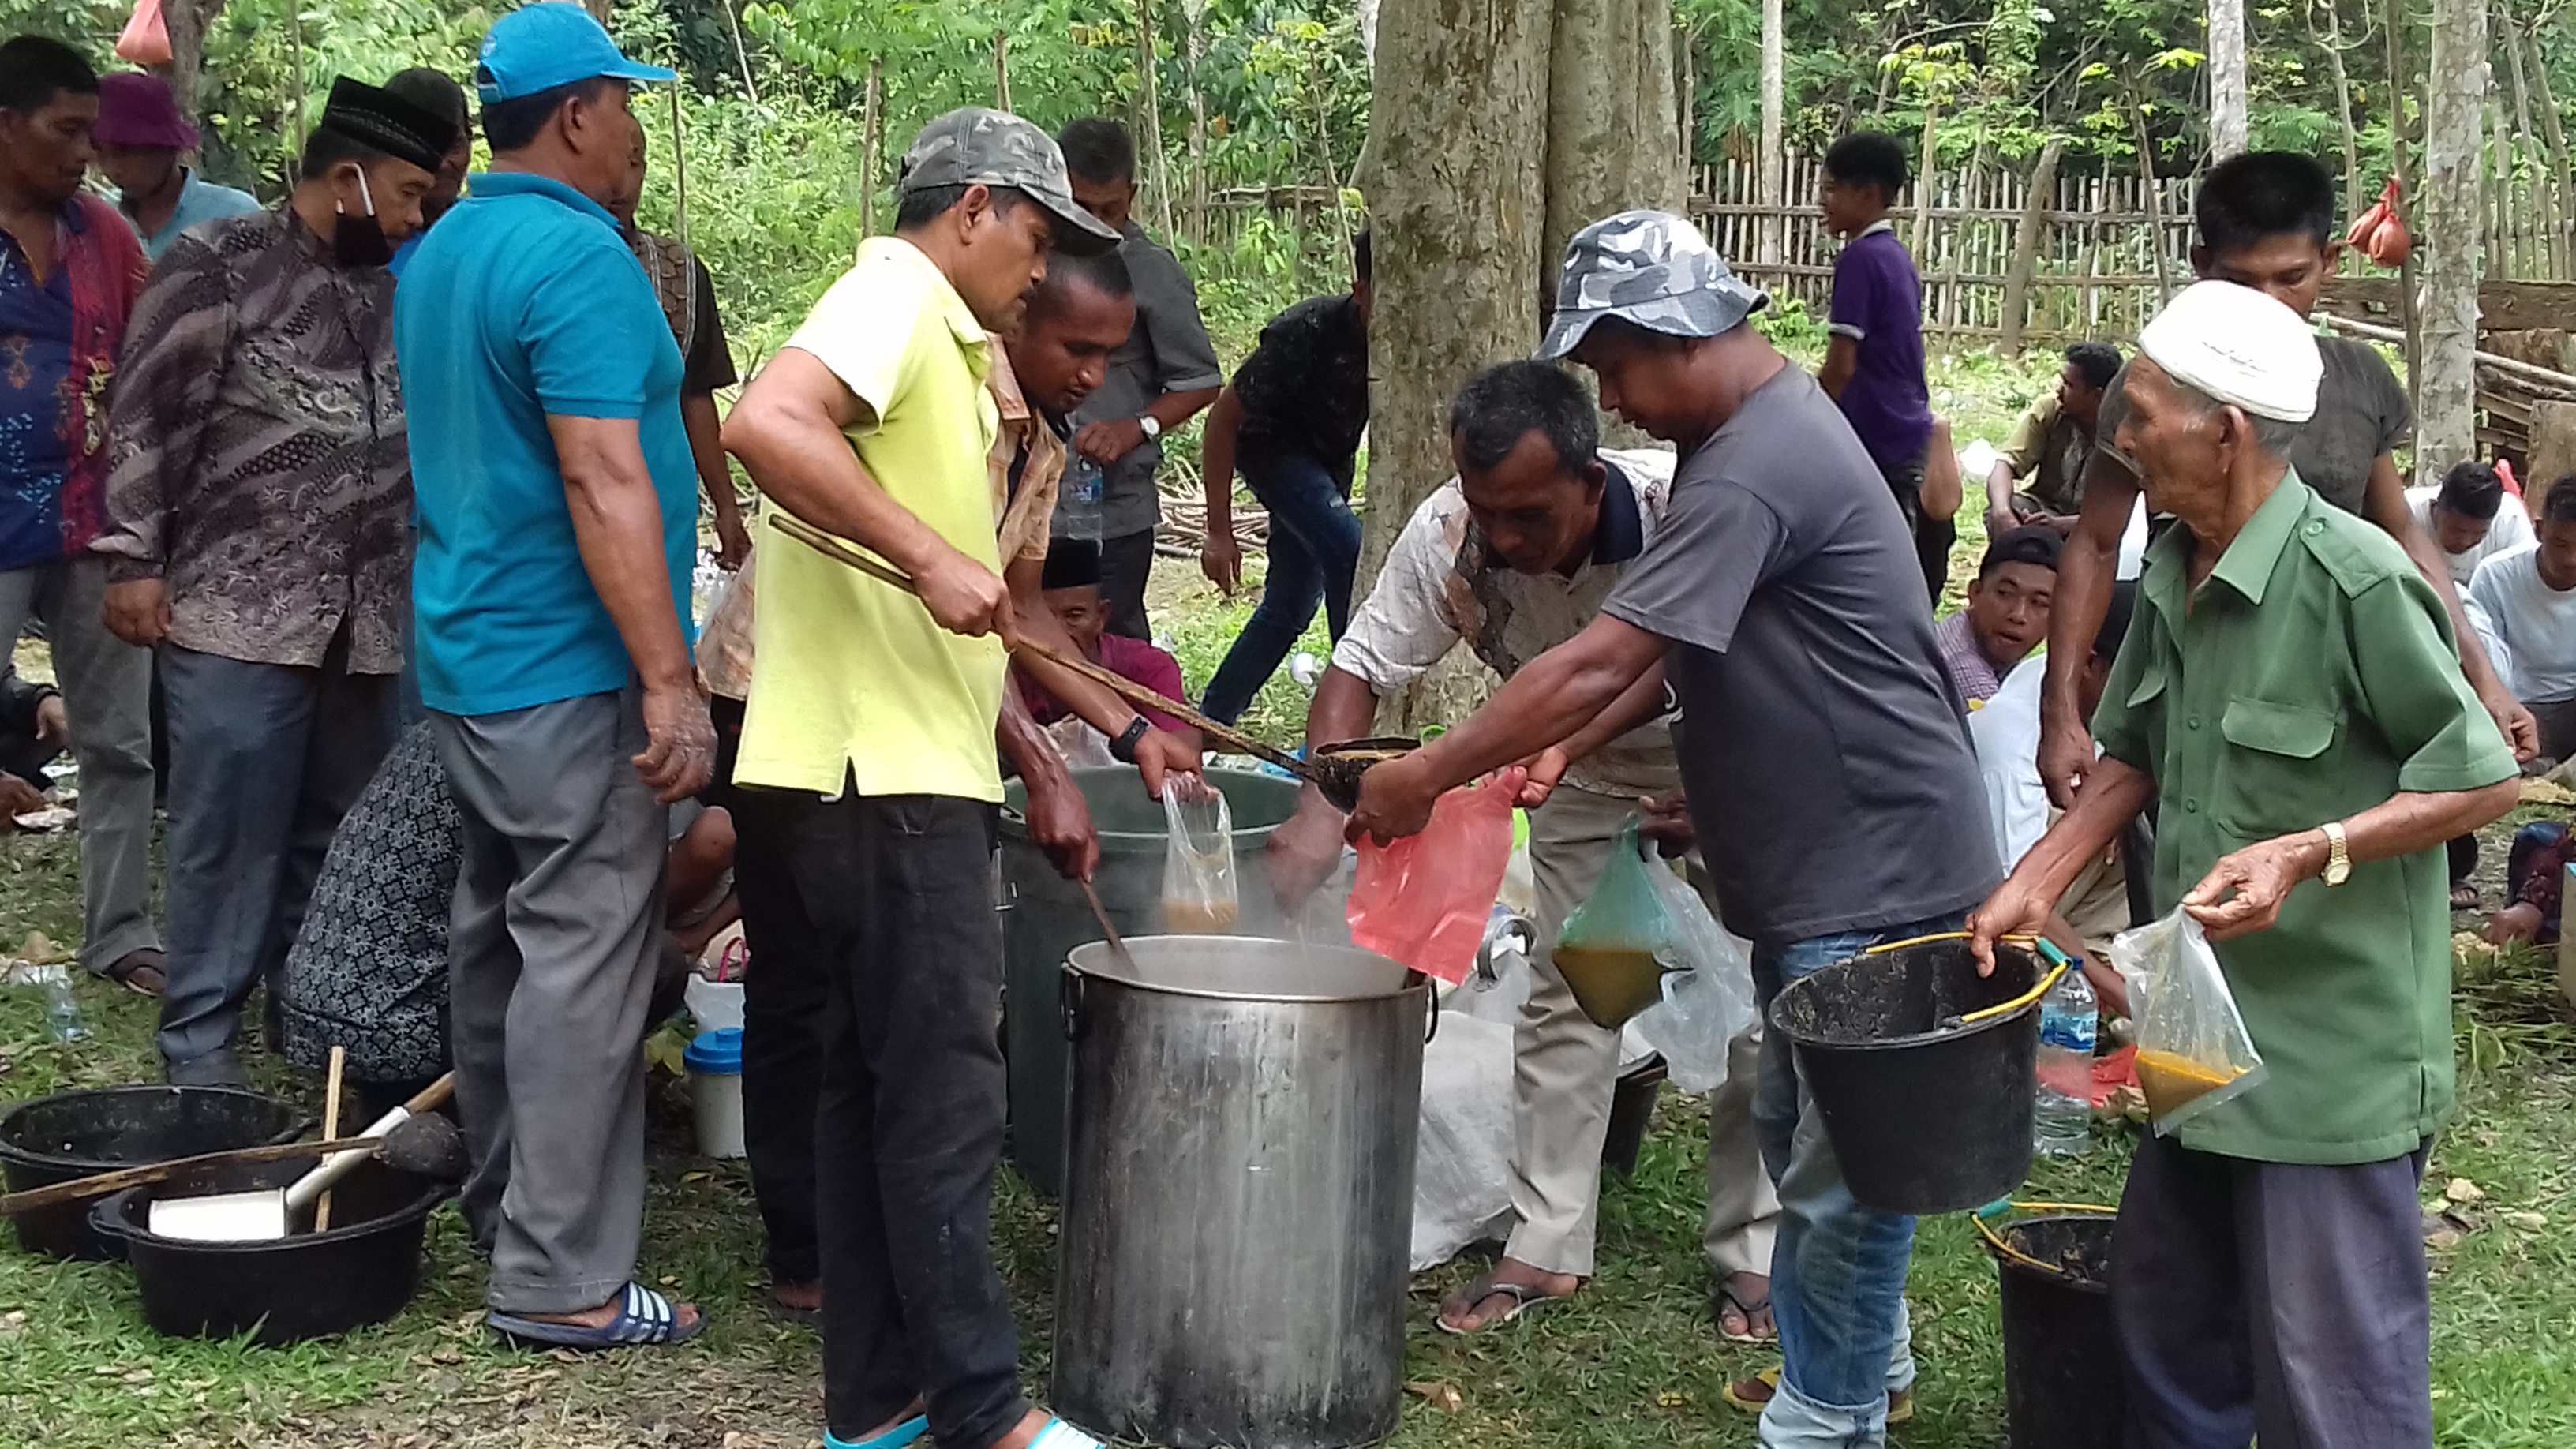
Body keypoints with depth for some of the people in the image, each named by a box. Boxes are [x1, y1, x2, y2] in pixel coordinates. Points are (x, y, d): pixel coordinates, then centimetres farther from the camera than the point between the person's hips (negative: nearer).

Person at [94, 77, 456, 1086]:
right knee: (227, 834, -2)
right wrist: (135, 560, -10)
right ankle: (201, 1041, 8)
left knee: (338, 834, 9)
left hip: (368, 622, 5)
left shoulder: (396, 291, 15)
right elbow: (147, 419, -5)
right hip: (237, 613, -5)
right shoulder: (216, 266, -1)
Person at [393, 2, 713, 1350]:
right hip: (569, 677, -10)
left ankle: (505, 1207, 29)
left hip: (463, 664, 10)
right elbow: (604, 484, -23)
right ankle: (560, 1279, -3)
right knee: (583, 962, -6)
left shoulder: (434, 256, 14)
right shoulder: (579, 256, -16)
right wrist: (669, 682, -22)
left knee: (495, 938, 17)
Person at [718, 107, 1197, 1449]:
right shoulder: (896, 292, -8)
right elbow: (764, 424, -29)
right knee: (945, 1095, -4)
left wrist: (1123, 727, 23)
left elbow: (992, 609, 25)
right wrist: (930, 556, -26)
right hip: (877, 770, -10)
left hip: (901, 768, 10)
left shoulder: (946, 349, 21)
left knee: (876, 1086, 13)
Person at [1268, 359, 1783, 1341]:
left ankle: (1751, 1251, 12)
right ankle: (1546, 1249, 12)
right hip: (1584, 767, 3)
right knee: (1563, 996, 3)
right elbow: (1362, 669, -21)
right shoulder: (1450, 534, -28)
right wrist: (1322, 808, -36)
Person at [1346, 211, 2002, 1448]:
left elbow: (1598, 663, -28)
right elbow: (1666, 652, 14)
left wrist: (1427, 776, -20)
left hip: (1879, 876, -11)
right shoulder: (1757, 427, 10)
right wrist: (1566, 742, 1)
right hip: (1819, 865, 11)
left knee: (1844, 1159, 1)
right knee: (1798, 1126, 21)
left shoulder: (1752, 473, -24)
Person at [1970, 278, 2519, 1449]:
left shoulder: (2356, 578, -19)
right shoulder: (2173, 574, 5)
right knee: (2161, 1313, 20)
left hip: (2331, 1051, -8)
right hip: (2205, 1032, 8)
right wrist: (2032, 886, 4)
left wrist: (2309, 852, -25)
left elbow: (2483, 782, -15)